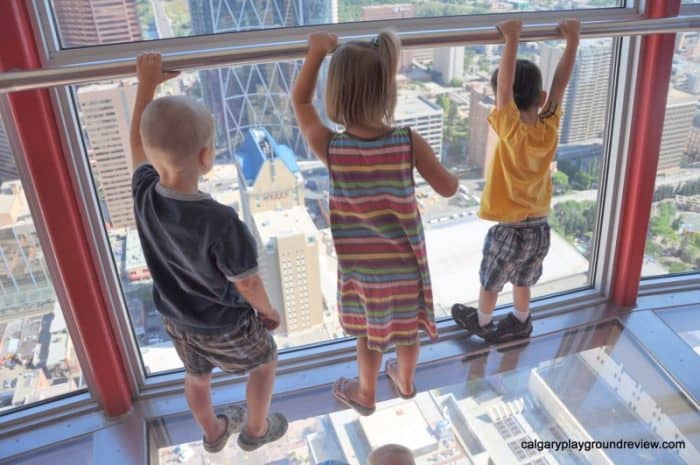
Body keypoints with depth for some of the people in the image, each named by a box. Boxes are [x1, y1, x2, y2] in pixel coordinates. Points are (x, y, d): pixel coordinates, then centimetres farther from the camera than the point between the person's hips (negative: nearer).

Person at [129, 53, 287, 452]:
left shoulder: (144, 195, -24)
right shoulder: (220, 222, -39)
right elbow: (247, 284, -25)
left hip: (177, 318, 6)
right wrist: (268, 311, -5)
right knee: (265, 362, 25)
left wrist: (147, 84, 3)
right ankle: (256, 429, 46)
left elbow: (140, 144, -3)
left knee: (198, 376, 30)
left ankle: (214, 432, 56)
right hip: (226, 324, -5)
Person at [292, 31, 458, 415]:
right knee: (408, 326, 25)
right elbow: (448, 189, -9)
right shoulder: (410, 142, -21)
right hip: (405, 261, 1)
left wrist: (317, 51, 1)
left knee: (369, 332, 22)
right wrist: (444, 172, 11)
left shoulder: (330, 147, -21)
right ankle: (406, 381, 51)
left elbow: (300, 101, -2)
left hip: (362, 265, 0)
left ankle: (366, 395, 45)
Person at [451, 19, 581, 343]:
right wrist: (572, 39, -1)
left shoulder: (512, 133, -26)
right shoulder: (550, 128, -11)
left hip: (509, 230, -5)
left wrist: (512, 40, -35)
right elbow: (560, 84, -3)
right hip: (539, 228, 6)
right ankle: (520, 324, 47)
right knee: (522, 282, 27)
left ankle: (482, 323, 42)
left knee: (490, 282, 21)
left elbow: (504, 89, -34)